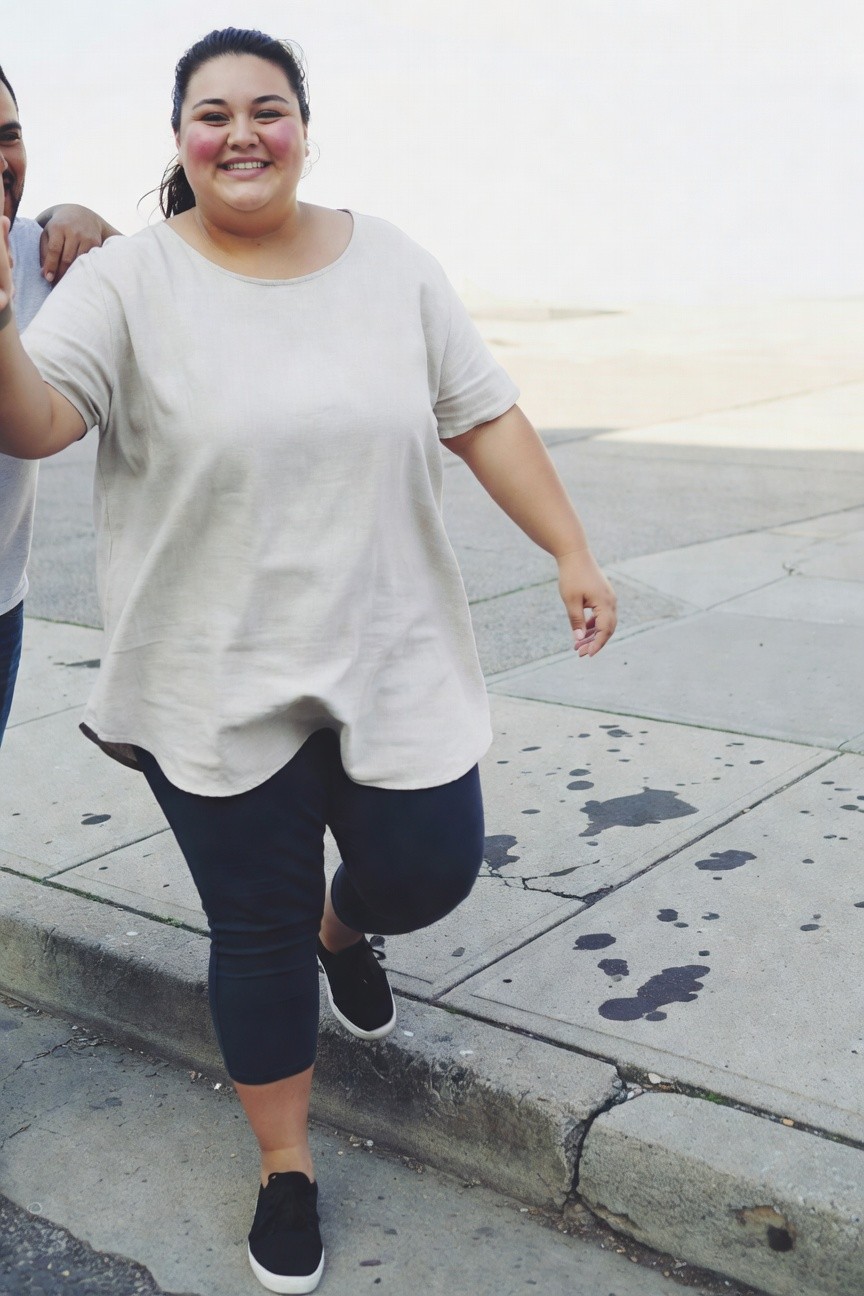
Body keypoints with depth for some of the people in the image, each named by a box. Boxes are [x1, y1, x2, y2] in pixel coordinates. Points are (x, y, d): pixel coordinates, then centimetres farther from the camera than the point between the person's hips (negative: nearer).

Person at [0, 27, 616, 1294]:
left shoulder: (393, 264, 4)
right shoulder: (128, 281, -6)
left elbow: (484, 417, 5)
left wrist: (571, 550, 1)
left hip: (394, 658, 3)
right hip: (216, 681, -2)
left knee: (430, 870, 6)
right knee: (256, 928, 8)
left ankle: (344, 929, 46)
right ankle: (287, 1166, 32)